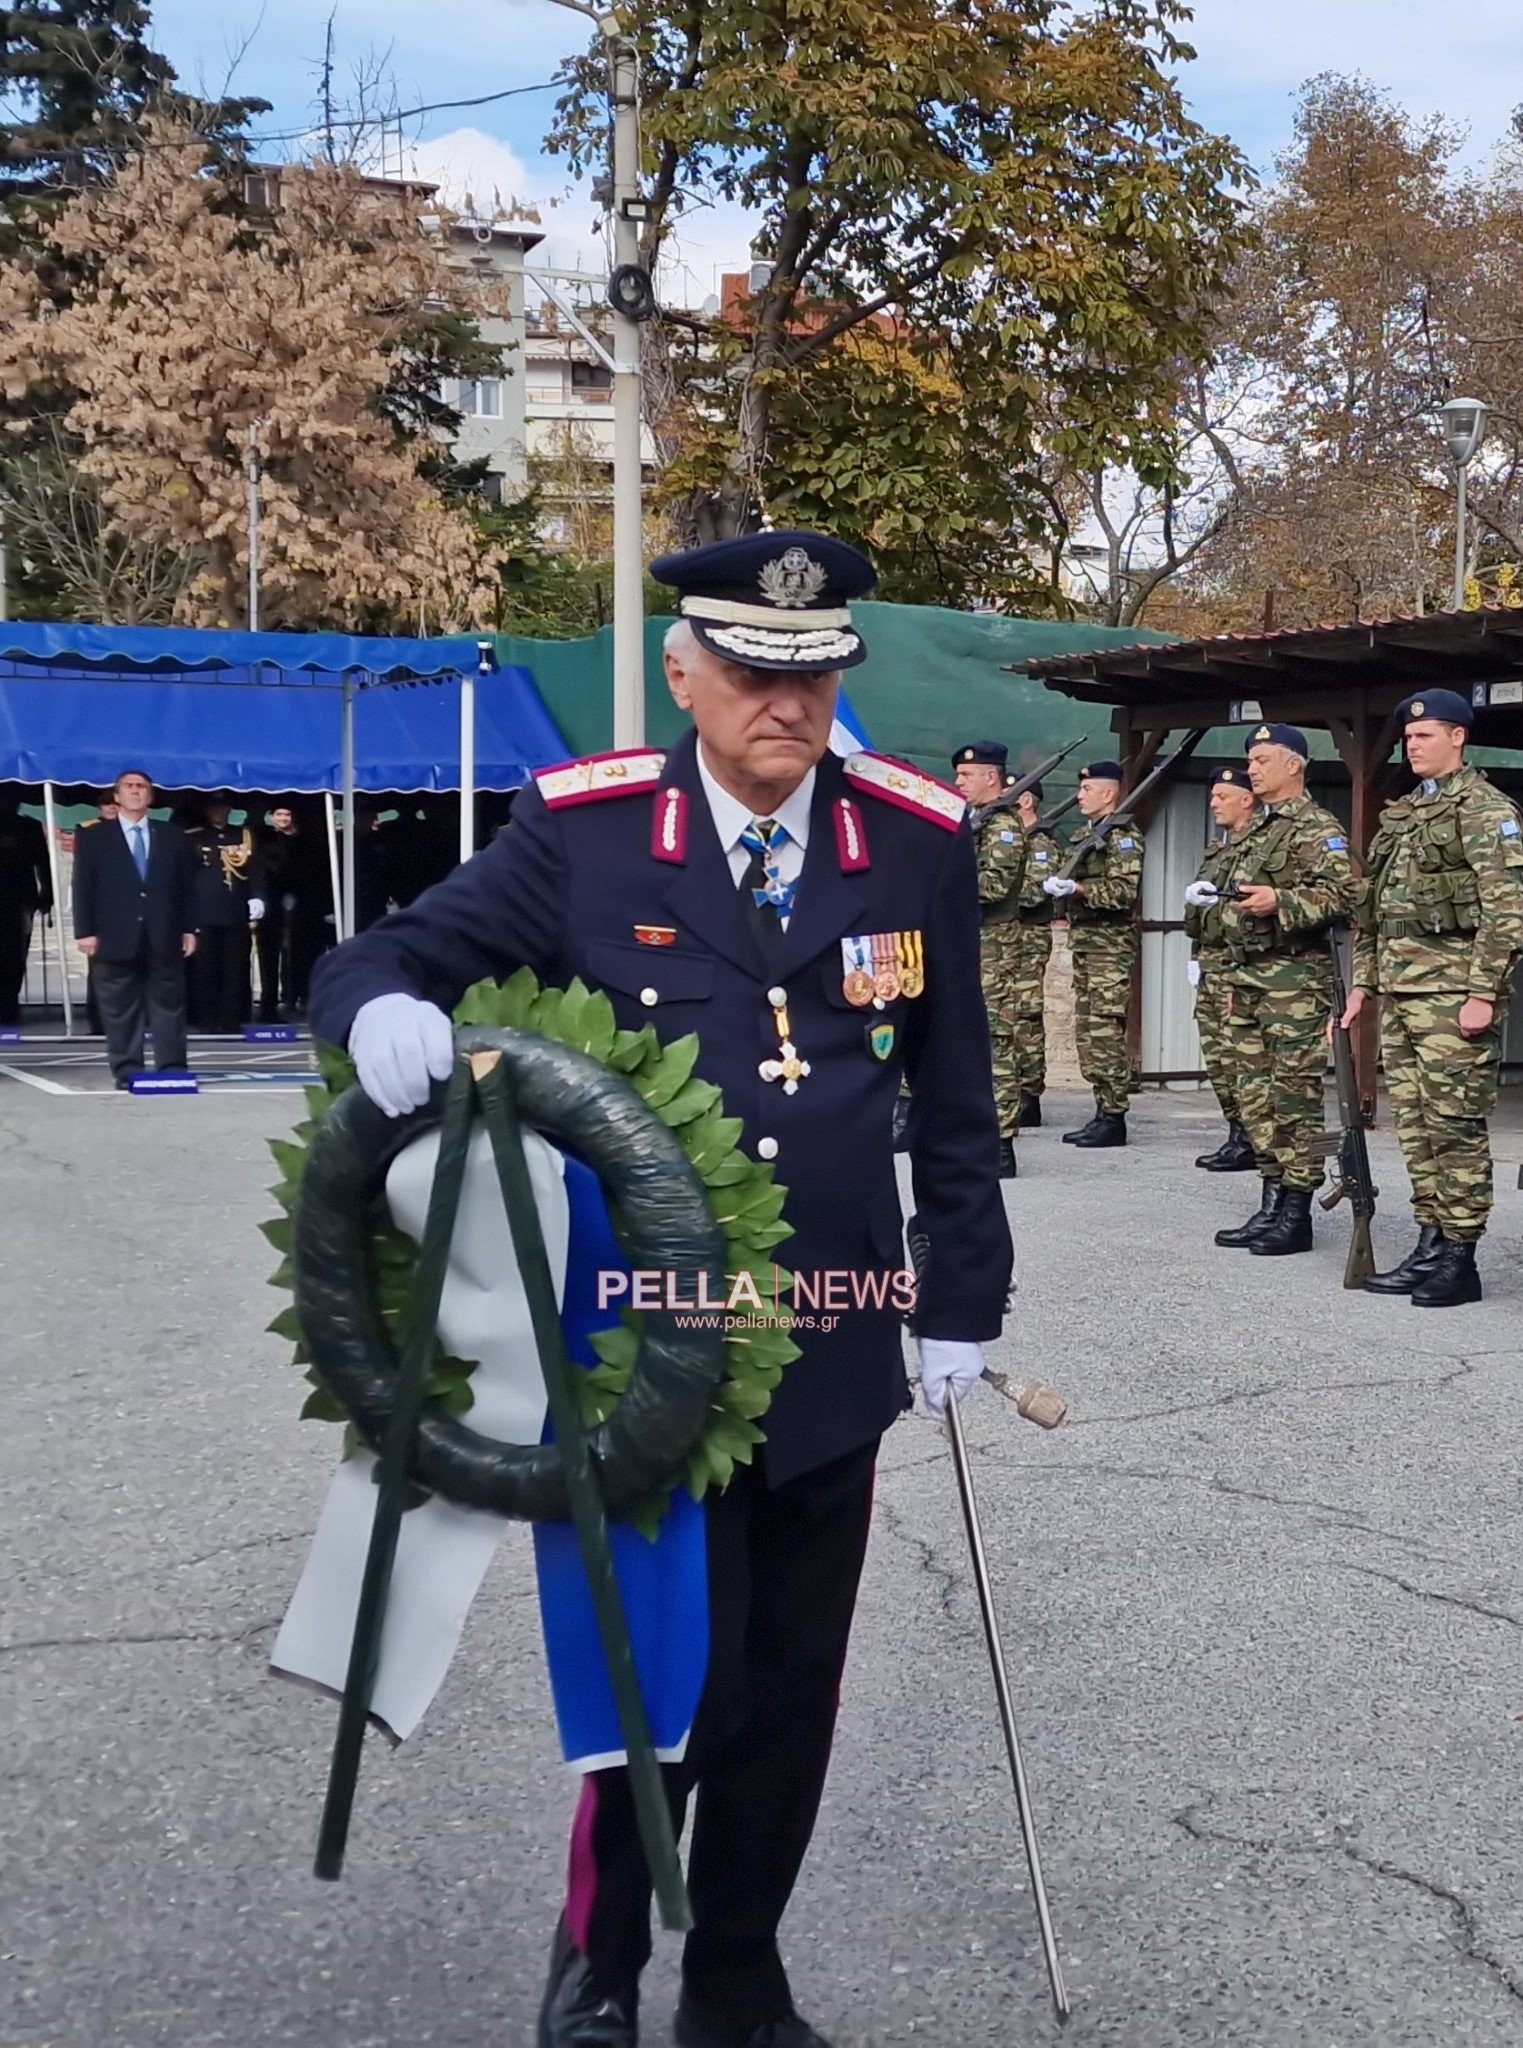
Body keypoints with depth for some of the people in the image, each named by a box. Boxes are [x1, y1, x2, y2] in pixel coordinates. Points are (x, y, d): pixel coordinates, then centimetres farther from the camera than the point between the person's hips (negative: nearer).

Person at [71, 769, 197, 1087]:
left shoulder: (173, 836, 13)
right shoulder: (93, 837, 8)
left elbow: (187, 884, 11)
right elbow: (83, 888, 3)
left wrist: (188, 928, 4)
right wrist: (85, 931, -5)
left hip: (164, 938, 1)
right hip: (116, 938, -1)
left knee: (168, 1005, 3)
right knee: (120, 1010, 1)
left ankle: (172, 1068, 7)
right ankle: (126, 1070, 7)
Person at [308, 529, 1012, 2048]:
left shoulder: (919, 840, 2)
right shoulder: (581, 828, -5)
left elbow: (954, 1098, 8)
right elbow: (381, 960, -4)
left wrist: (961, 1301, 9)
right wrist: (385, 1009, -29)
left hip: (833, 1353, 3)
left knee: (788, 1692, 13)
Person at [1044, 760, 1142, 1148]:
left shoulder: (1123, 836, -8)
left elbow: (1123, 892, -18)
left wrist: (1078, 889, -25)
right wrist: (1057, 884, 4)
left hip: (1111, 945, -9)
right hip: (1083, 942, 9)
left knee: (1106, 1031, -10)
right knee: (1087, 1030, 9)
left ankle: (1114, 1118, -7)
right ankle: (1102, 1111, 14)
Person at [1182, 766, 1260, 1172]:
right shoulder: (1215, 849, 22)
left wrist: (1217, 900, -20)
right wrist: (1196, 956, 23)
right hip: (1211, 963, 10)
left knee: (1237, 1055, -10)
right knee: (1216, 1055, 10)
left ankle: (1249, 1142, -7)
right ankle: (1237, 1133, 16)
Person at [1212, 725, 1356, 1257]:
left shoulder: (1317, 828, -6)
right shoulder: (1255, 830, 21)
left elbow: (1340, 894, -18)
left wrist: (1280, 901, -28)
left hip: (1294, 979, -9)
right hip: (1248, 978, 9)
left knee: (1295, 1096, -7)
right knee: (1256, 1095, 9)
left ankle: (1296, 1216, -4)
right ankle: (1271, 1206, 15)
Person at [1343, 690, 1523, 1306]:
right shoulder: (1400, 815, 19)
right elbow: (1372, 909, 23)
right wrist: (1363, 981, 17)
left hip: (1454, 992, -8)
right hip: (1399, 993, 8)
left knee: (1454, 1124, -5)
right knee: (1413, 1123, 10)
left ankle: (1459, 1260, -1)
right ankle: (1430, 1245, 17)